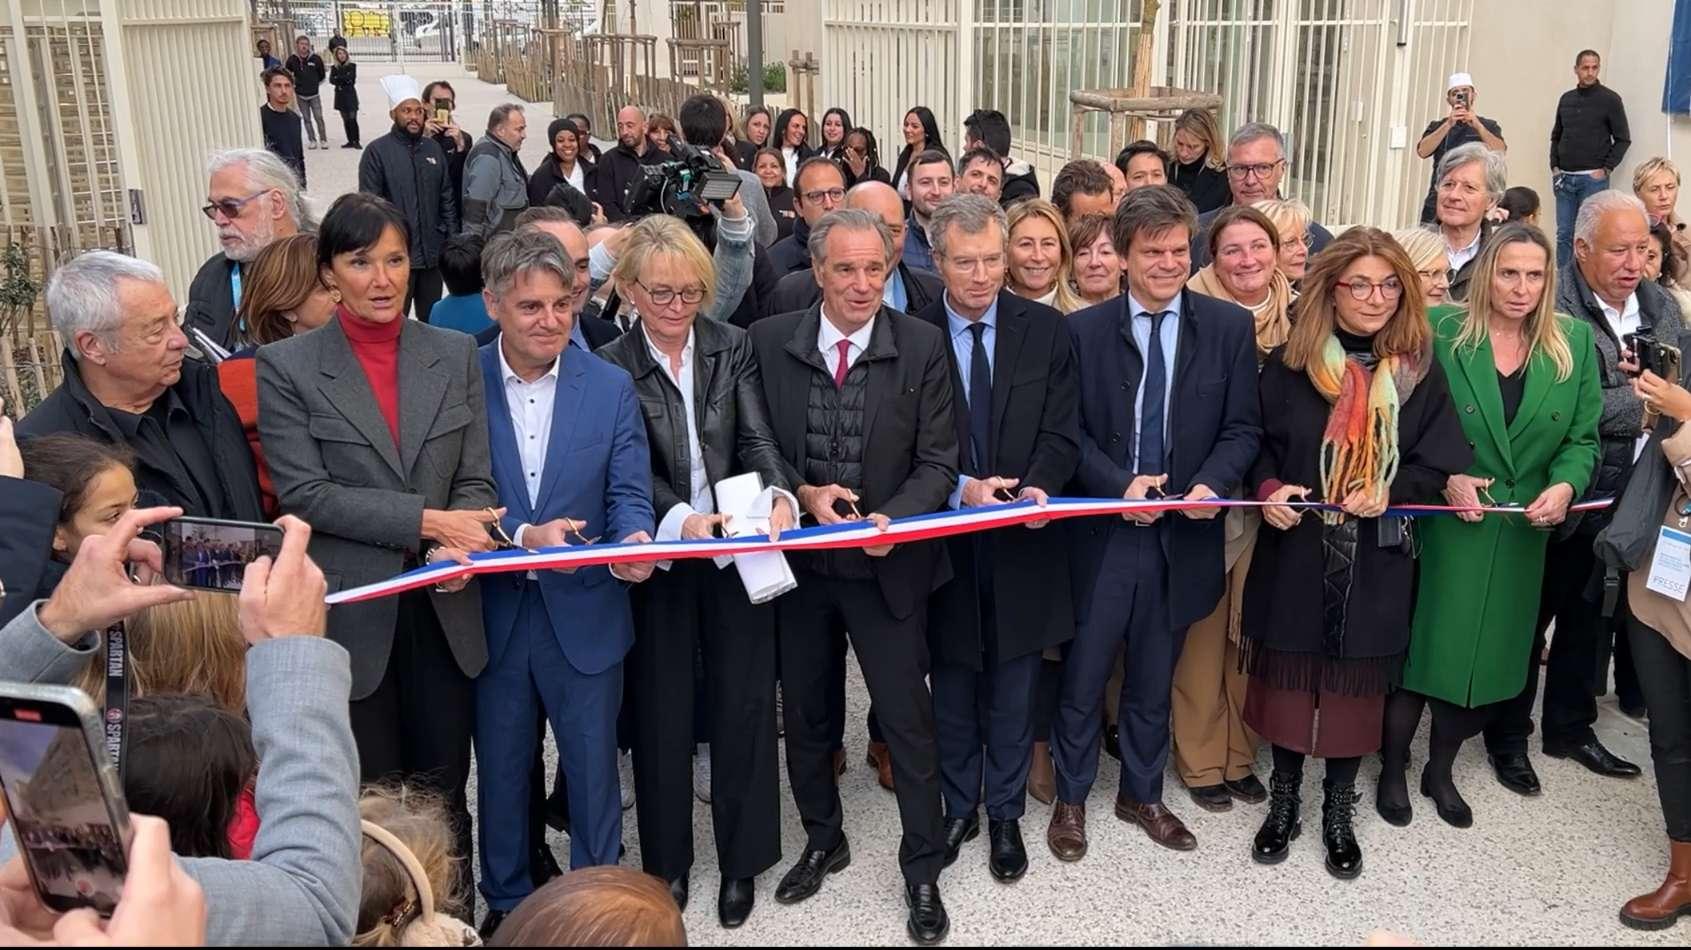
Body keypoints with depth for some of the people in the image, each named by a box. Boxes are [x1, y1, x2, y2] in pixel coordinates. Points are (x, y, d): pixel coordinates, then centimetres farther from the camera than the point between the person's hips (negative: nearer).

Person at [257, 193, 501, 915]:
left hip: (442, 608, 2)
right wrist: (426, 520, -18)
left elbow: (476, 479, 3)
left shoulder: (454, 353, 5)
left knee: (444, 788, 13)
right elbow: (304, 493, -11)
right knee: (374, 795, 11)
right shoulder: (286, 367, -3)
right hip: (352, 613, -2)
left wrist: (460, 544, -18)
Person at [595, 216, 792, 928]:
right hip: (659, 561, -1)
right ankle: (667, 861, 27)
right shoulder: (610, 368, -3)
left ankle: (742, 859, 24)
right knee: (663, 713, 10)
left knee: (744, 704, 8)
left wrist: (779, 495, -26)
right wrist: (680, 517, -28)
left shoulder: (733, 348, 2)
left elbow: (757, 440, -6)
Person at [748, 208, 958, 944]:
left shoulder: (922, 346, -8)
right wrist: (803, 494, -16)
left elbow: (938, 462, -8)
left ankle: (922, 869, 25)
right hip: (797, 558, 3)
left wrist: (891, 518, -25)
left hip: (886, 564, -2)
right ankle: (823, 841, 40)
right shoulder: (769, 341, -4)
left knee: (908, 718, 5)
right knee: (803, 714, 18)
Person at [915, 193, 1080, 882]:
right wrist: (962, 488, -21)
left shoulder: (1046, 330, -1)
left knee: (1012, 691, 13)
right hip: (945, 539, 0)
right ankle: (957, 808, 34)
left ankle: (1005, 814, 30)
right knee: (953, 689, 15)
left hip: (1023, 541, 1)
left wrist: (1037, 487, -23)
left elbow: (1061, 434, -4)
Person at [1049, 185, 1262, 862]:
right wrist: (1119, 484, -16)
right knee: (1083, 676, 8)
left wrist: (1211, 483, -16)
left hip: (1183, 533, 2)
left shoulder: (1229, 327, 1)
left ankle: (1142, 794, 36)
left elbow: (1242, 427, 2)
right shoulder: (1084, 329, -3)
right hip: (1103, 530, -1)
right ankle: (1071, 798, 27)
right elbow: (1068, 431, -2)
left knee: (1154, 680, 17)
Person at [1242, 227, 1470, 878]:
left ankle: (1339, 810, 25)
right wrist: (1267, 489, -17)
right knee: (1289, 675, 9)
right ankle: (1284, 799, 26)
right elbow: (1255, 441, 2)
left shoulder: (1419, 369, 0)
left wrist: (1390, 491, -17)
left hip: (1376, 559, 1)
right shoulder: (1289, 361, -3)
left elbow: (1439, 459, 1)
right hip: (1296, 550, 0)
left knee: (1356, 682, 9)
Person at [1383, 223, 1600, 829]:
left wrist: (1565, 485, -15)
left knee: (1488, 656, 12)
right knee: (1423, 648, 3)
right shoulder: (1442, 332, -7)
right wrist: (1445, 477, -17)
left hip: (1522, 535, 3)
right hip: (1443, 526, -3)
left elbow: (1583, 438, 4)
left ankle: (1441, 770, 32)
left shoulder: (1574, 343, 2)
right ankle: (1393, 769, 23)